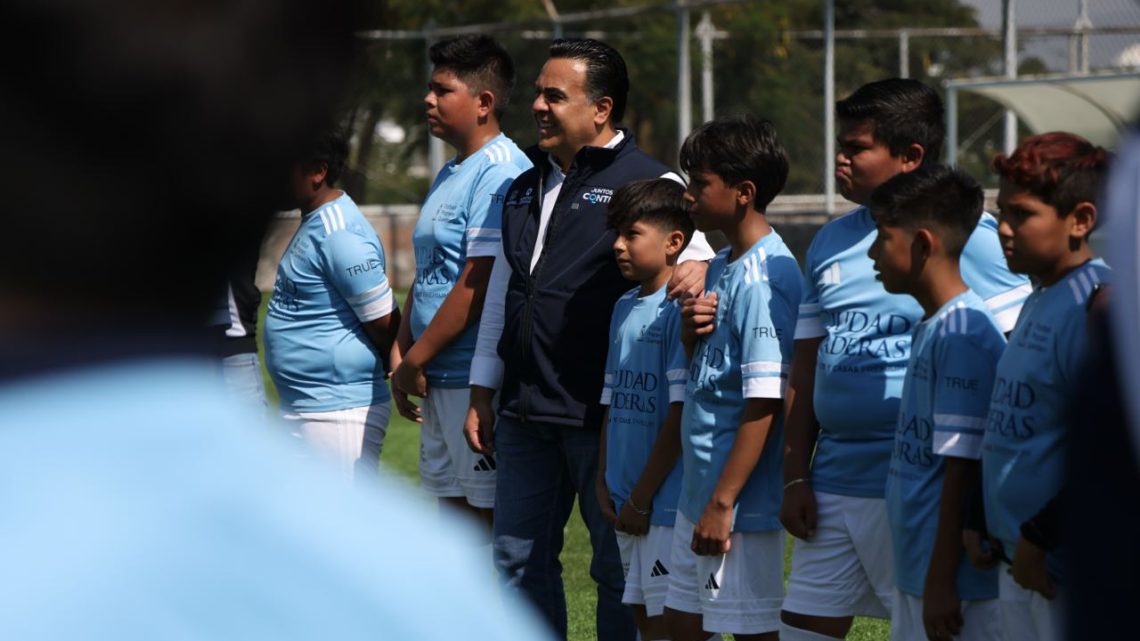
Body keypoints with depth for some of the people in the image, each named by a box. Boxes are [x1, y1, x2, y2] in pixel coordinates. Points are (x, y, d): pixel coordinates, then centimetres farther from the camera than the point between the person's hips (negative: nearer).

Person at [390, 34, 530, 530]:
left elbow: (477, 288, -20)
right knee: (454, 508, 14)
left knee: (492, 517, -6)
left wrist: (415, 360, -14)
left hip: (477, 381, -10)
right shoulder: (449, 175, 17)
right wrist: (402, 353, 8)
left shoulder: (500, 174, -15)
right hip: (438, 381, 10)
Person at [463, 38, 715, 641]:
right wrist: (481, 395, 19)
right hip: (524, 411, 7)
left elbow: (700, 247, -10)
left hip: (604, 412, -7)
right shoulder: (525, 189, 16)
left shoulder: (648, 183, -5)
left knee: (620, 566, 1)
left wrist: (697, 267, -35)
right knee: (519, 558, 10)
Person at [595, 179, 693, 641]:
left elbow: (681, 412, -16)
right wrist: (604, 483, 10)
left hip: (668, 499, -8)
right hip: (630, 500, 8)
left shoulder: (680, 309, -13)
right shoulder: (625, 308, 13)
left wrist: (642, 497, -13)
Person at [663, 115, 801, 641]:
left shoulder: (764, 278, -18)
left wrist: (723, 503, -21)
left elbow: (764, 402, -21)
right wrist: (691, 329, -4)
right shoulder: (721, 267, 11)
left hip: (740, 499, -10)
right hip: (697, 489, 10)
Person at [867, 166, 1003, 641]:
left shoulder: (963, 334, -17)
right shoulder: (932, 328, 12)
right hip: (915, 573, 10)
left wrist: (941, 580, -19)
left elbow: (964, 466, -19)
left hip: (956, 583, -10)